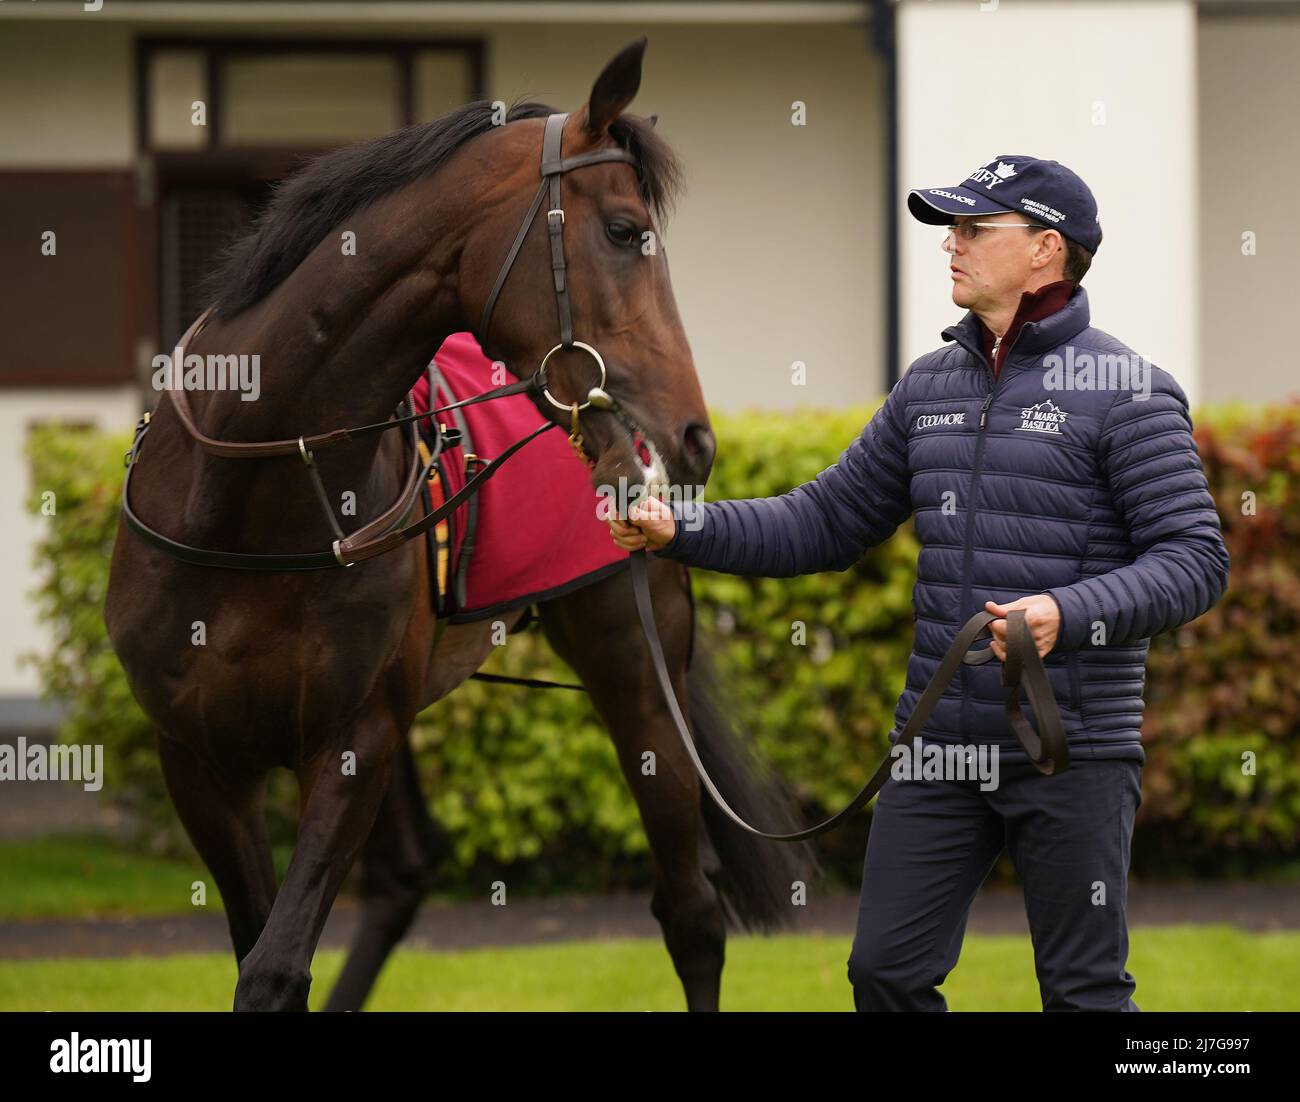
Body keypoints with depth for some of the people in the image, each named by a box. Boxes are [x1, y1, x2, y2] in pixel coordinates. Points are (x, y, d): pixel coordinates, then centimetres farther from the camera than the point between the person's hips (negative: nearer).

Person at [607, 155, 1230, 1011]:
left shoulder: (1124, 389, -7)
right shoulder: (932, 386, 12)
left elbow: (1195, 560, -13)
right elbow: (825, 524, 16)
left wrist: (1070, 613, -27)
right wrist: (680, 529, 4)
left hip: (1072, 753, -6)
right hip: (939, 745, 6)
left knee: (1083, 990, 1)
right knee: (887, 971, 6)